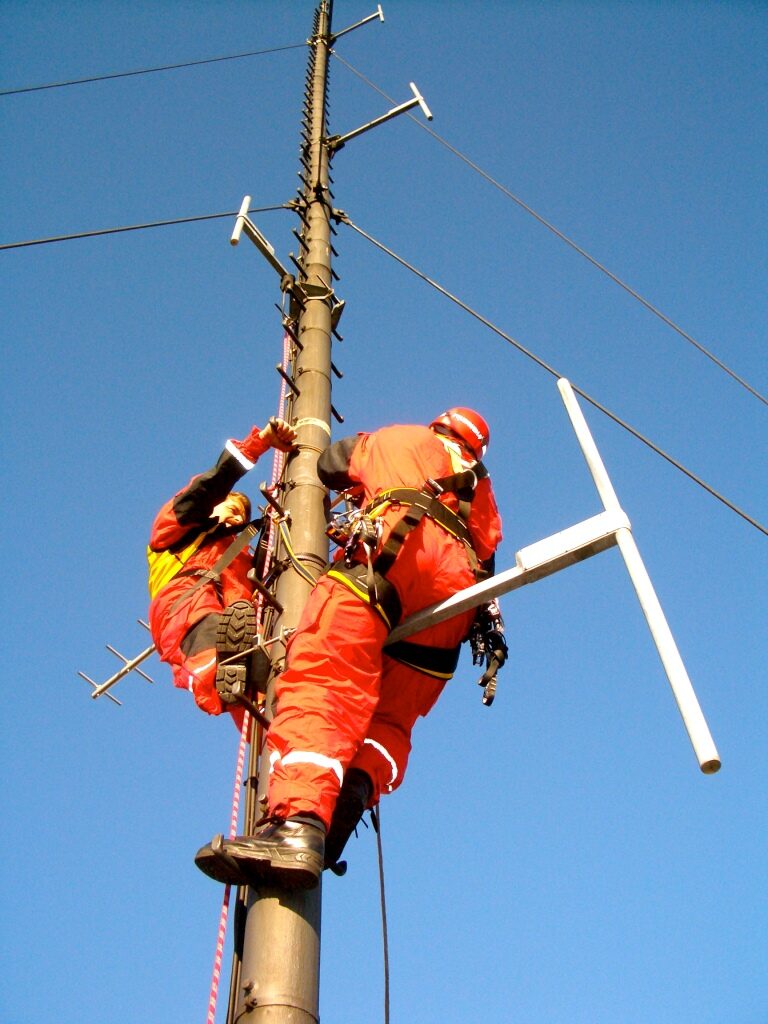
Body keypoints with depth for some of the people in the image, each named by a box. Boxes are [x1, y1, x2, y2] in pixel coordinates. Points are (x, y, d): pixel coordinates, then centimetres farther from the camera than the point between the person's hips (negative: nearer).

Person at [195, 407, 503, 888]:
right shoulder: (481, 487, 41)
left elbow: (328, 465, 37)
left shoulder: (398, 439, 33)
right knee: (390, 718, 7)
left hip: (395, 546, -5)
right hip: (460, 587, 5)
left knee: (324, 678, -23)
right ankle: (354, 792, -28)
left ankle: (298, 823, -48)